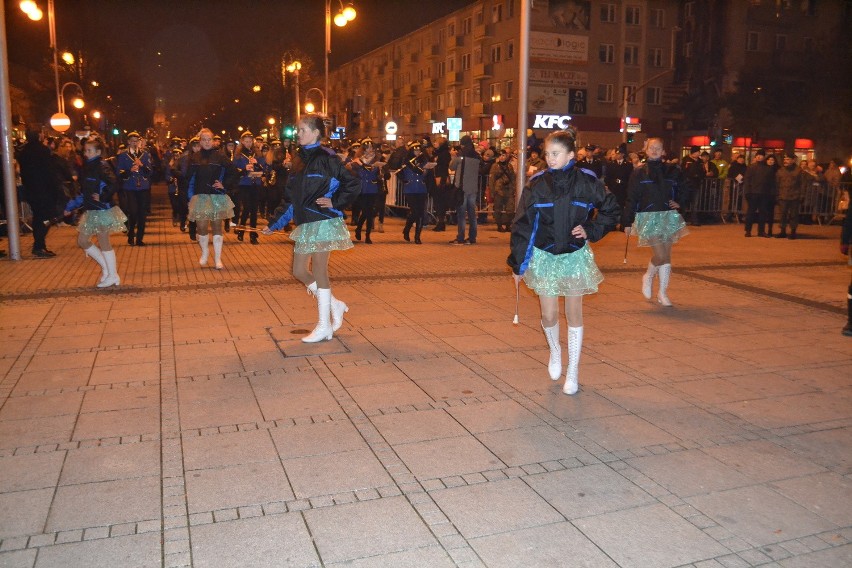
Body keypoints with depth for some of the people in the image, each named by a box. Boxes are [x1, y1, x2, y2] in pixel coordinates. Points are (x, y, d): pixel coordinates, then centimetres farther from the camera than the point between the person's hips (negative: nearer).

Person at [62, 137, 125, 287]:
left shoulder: (102, 167, -13)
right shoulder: (87, 167, 13)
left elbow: (112, 184, -30)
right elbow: (84, 193, 20)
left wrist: (102, 197, -26)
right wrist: (70, 207, 21)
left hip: (103, 210, -9)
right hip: (91, 211, 9)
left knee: (104, 243, -2)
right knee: (82, 241, 11)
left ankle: (112, 275, 8)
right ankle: (106, 268, 21)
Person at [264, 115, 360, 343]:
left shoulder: (325, 157, -8)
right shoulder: (300, 160, 13)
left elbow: (352, 184, -9)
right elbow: (293, 197, 18)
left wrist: (335, 203, -15)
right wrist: (276, 224, 18)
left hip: (322, 221, -8)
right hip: (304, 223, 8)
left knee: (319, 273, -3)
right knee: (299, 272, 8)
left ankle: (324, 326, 8)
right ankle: (335, 305, 25)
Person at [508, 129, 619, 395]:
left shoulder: (587, 181, -7)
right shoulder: (537, 184, -6)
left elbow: (610, 210, 6)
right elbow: (522, 225, -4)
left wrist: (590, 231, -10)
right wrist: (518, 264, -4)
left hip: (575, 256, 0)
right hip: (544, 257, 0)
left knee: (574, 314, 7)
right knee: (549, 315, 2)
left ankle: (573, 371, 21)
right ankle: (554, 349, 36)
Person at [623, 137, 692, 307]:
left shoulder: (672, 171, 5)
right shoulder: (639, 173, -1)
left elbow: (686, 188, 19)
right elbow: (631, 199, -1)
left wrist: (679, 202, 3)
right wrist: (627, 223, -2)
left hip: (668, 216, 3)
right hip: (648, 217, -3)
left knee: (666, 256, 4)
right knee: (660, 256, -12)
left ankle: (662, 292, 15)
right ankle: (648, 277, 18)